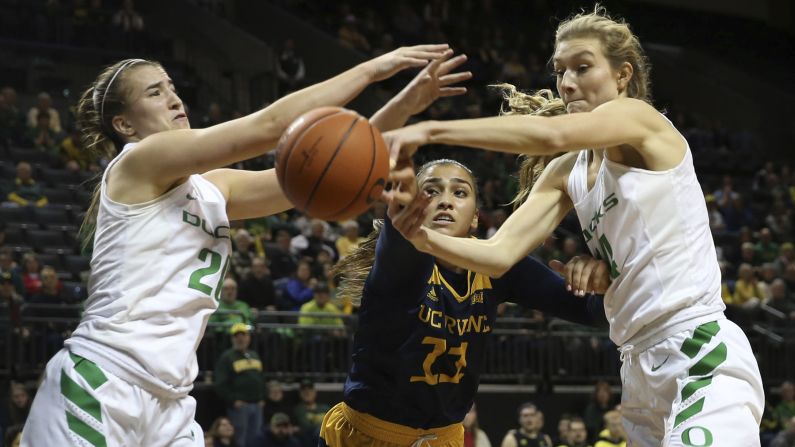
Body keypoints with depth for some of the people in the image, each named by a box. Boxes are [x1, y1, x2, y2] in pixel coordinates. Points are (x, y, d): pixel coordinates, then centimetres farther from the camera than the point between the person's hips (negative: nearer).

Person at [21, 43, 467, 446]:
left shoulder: (212, 188, 17)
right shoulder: (139, 161, -6)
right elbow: (270, 126, -12)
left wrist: (403, 106, 2)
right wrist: (371, 69, -7)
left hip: (169, 403, 8)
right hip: (100, 386, -8)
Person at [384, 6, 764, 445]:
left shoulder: (638, 118, -6)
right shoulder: (566, 174, 13)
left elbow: (552, 133, -27)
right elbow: (500, 254, 1)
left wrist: (432, 131, -29)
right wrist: (425, 238, -18)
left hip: (703, 359, -8)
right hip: (642, 369, 8)